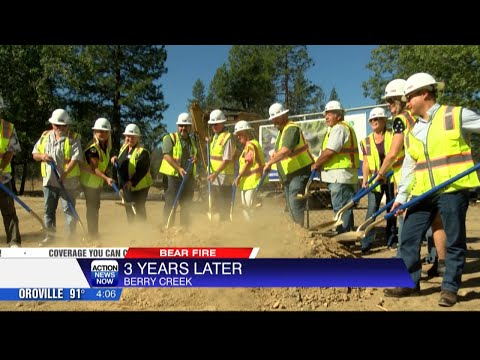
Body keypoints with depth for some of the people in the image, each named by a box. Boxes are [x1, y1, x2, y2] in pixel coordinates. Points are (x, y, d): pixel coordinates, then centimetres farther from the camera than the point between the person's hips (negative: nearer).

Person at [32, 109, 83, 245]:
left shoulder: (73, 138, -5)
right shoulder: (45, 136, 12)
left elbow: (76, 158, -16)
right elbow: (34, 154, 17)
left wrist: (65, 174, -27)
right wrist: (41, 156, -7)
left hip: (68, 181, -5)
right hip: (49, 180, 6)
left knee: (69, 209, -2)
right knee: (49, 209, 13)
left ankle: (70, 237, 6)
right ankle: (50, 234, 25)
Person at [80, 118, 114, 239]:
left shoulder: (105, 147, 3)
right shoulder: (93, 148, -23)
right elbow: (94, 168, -29)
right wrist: (106, 178, -38)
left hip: (98, 182, 9)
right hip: (89, 181, -9)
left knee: (95, 207, 17)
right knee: (92, 208, -3)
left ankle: (94, 233, 30)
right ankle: (92, 234, 8)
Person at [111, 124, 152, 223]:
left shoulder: (142, 152, -18)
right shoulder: (123, 148, 8)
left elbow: (142, 170, -25)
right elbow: (120, 164, 23)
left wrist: (132, 182, -32)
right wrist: (115, 159, 2)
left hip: (139, 186, -8)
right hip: (126, 186, 8)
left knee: (139, 210, 0)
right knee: (128, 209, 17)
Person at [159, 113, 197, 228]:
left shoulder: (192, 141, 18)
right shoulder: (170, 138, -3)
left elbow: (194, 156, 24)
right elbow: (167, 155, -14)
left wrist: (195, 159, -1)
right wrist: (179, 168, -25)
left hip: (189, 177, 6)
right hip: (173, 176, -6)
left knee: (186, 205, 13)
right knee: (171, 204, -6)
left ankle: (185, 229, 23)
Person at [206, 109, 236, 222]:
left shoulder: (228, 137, -14)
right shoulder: (215, 136, 14)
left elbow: (227, 160, -21)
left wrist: (215, 174, -27)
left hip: (224, 177, -9)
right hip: (214, 177, 9)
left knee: (224, 207, -2)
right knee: (214, 205, 16)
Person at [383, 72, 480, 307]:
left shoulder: (457, 115, -1)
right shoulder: (412, 131, 14)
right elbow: (409, 166, 14)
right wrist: (401, 195, 10)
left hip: (452, 190, -5)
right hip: (423, 193, 6)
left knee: (454, 241, 4)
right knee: (408, 237, 5)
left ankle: (450, 288, 18)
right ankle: (410, 283, 18)